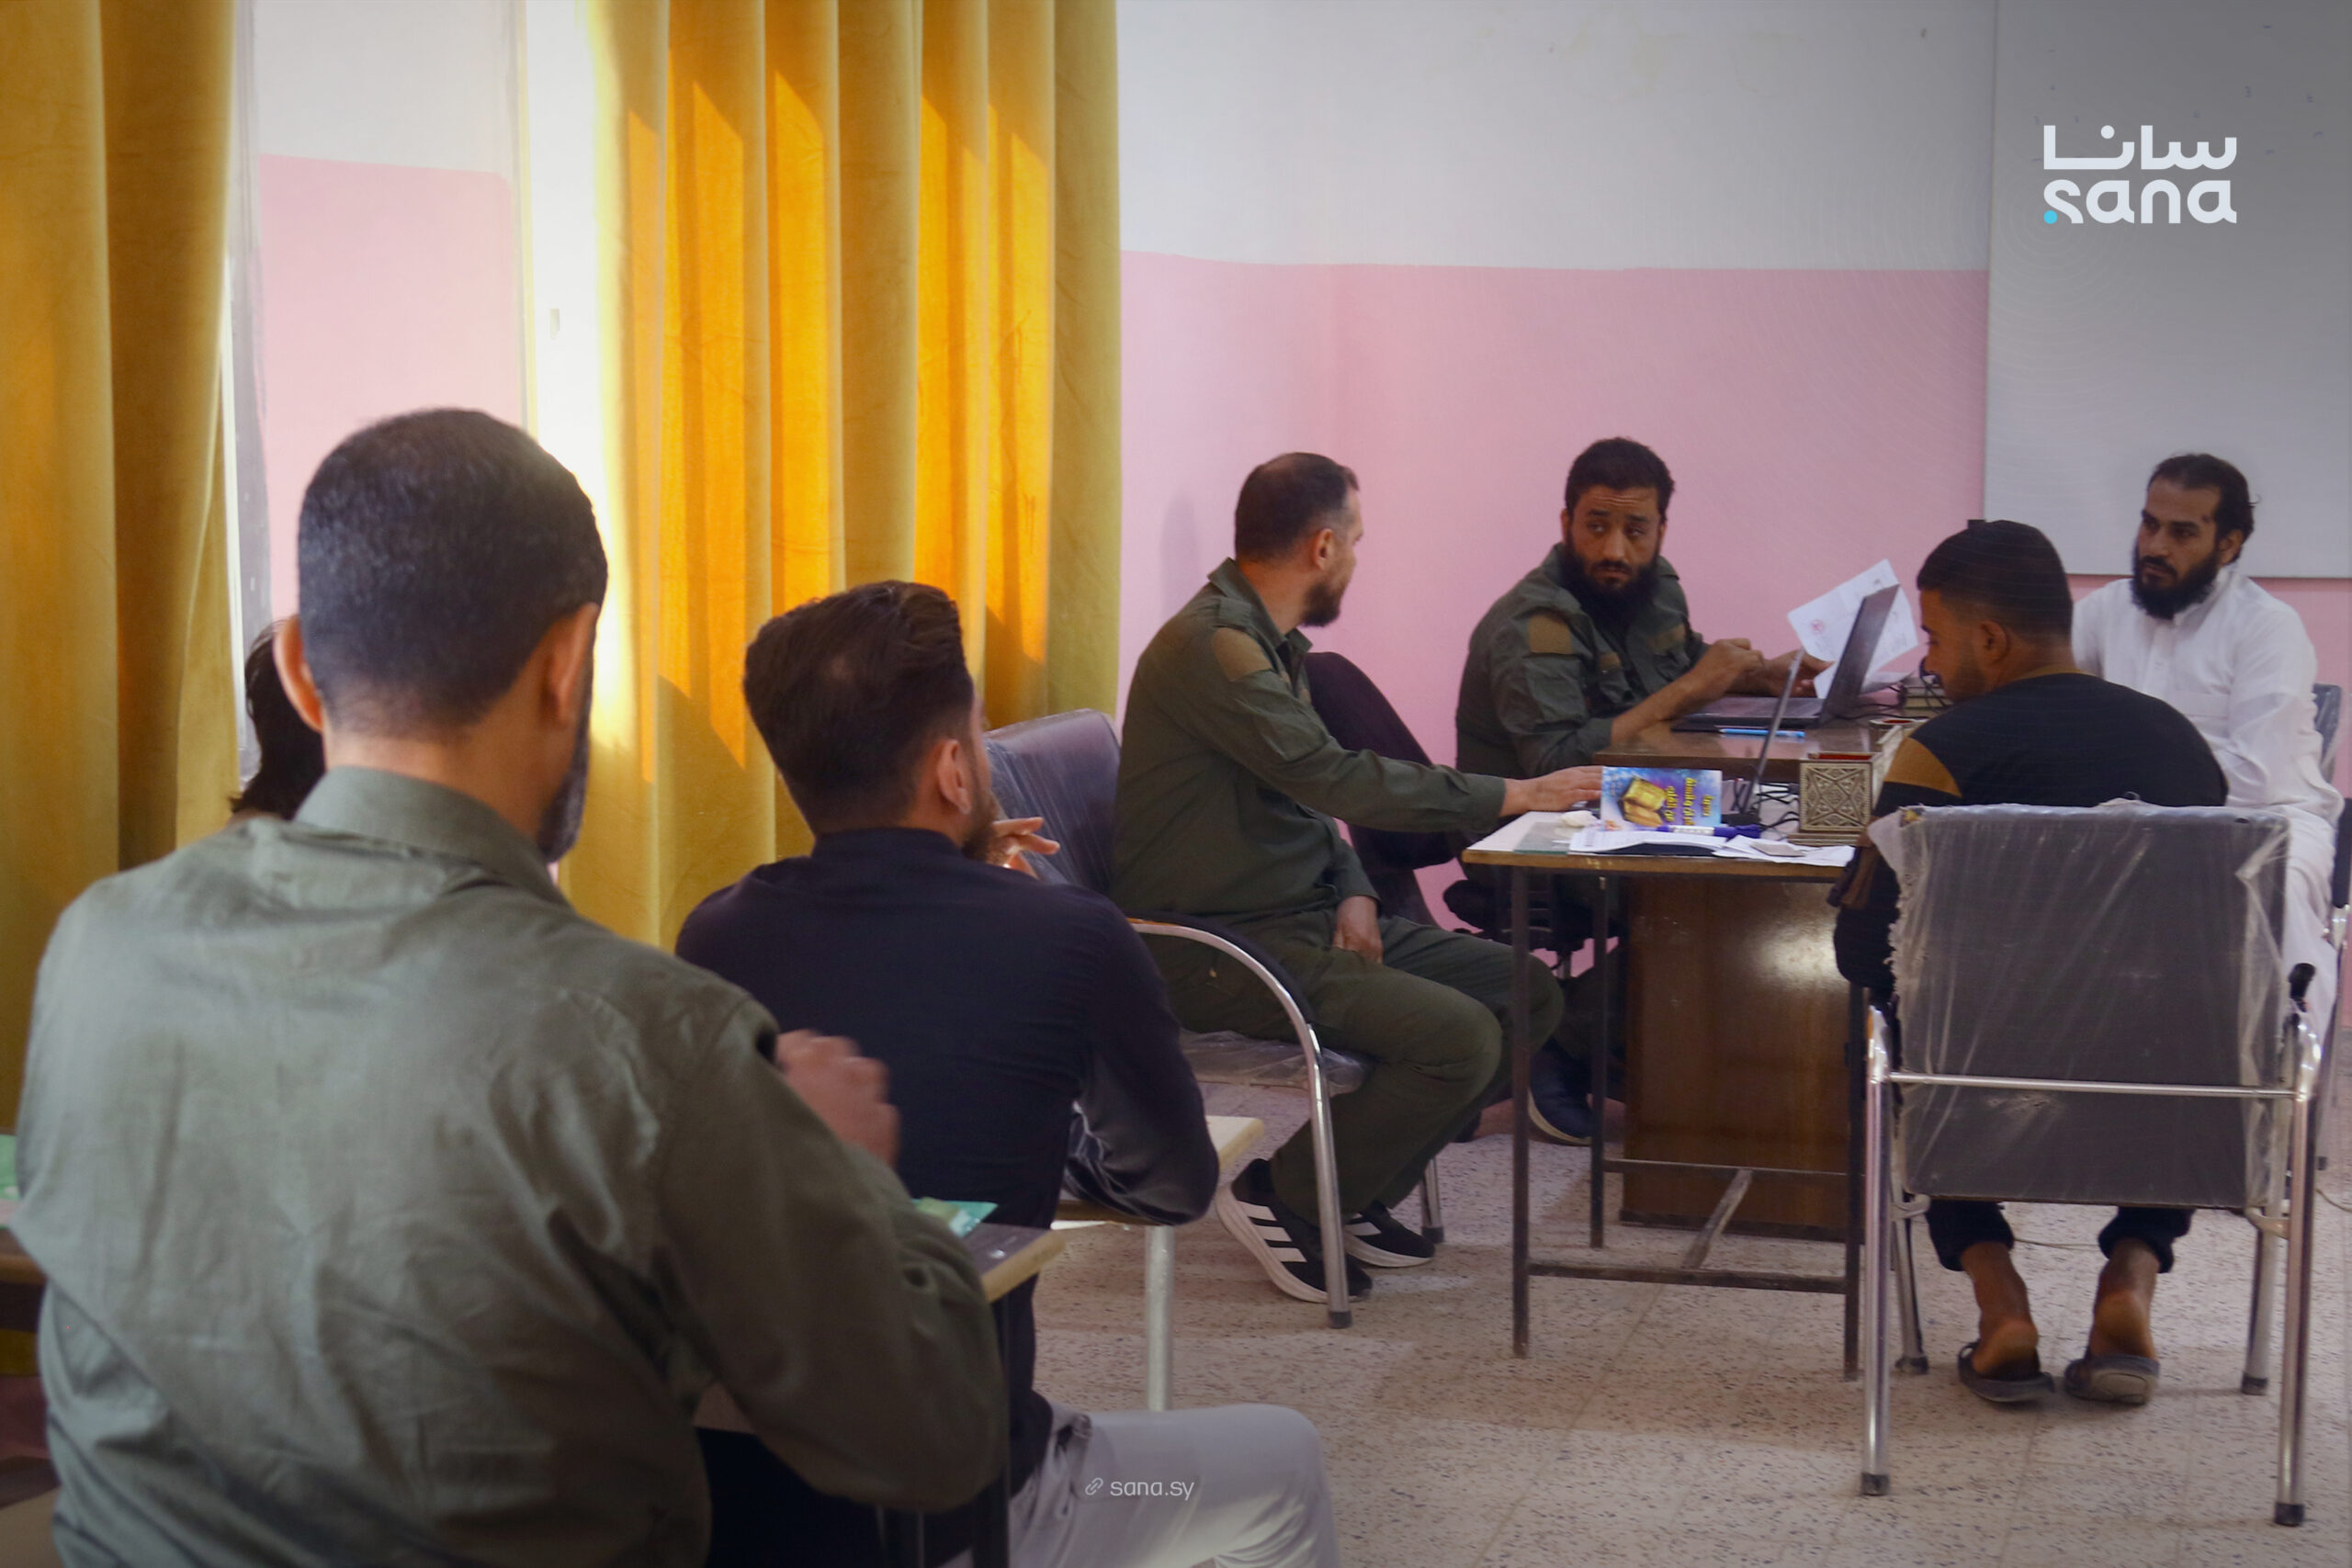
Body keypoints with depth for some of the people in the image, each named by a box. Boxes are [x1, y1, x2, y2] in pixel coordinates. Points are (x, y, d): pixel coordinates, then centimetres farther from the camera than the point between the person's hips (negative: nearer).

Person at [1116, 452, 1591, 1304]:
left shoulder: (1270, 641, 14)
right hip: (1221, 945, -10)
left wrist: (1353, 892, -1)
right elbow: (1333, 778, -25)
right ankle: (1284, 1196, -5)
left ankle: (1355, 1193, 10)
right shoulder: (1211, 645, -19)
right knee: (1462, 1036, -24)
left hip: (1301, 916, 10)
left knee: (1526, 991, 1)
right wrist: (1515, 795, -20)